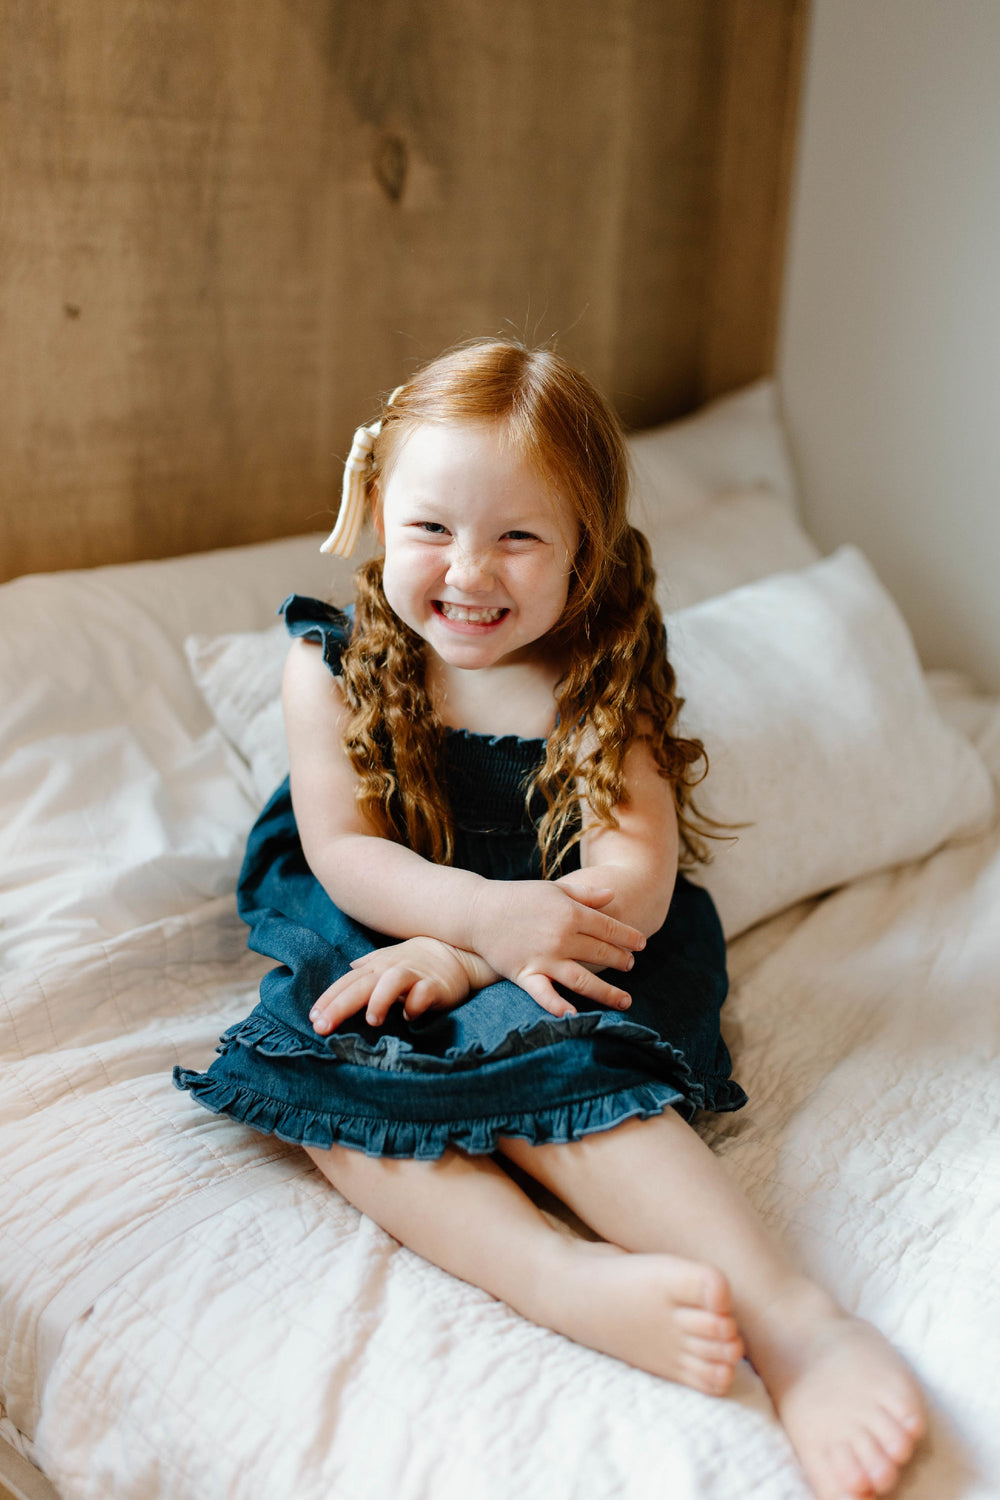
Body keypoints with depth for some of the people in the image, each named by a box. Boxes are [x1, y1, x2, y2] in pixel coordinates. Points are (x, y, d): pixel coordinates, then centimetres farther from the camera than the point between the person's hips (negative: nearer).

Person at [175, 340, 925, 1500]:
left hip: (555, 963, -2)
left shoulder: (603, 681, -7)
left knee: (538, 1063, -34)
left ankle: (791, 1320, -42)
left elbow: (635, 879, -15)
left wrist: (462, 957, -25)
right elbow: (342, 854, -8)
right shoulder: (334, 663, -2)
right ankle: (568, 1280, -48)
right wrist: (488, 913, -27)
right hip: (373, 932, 3)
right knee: (318, 1073, -28)